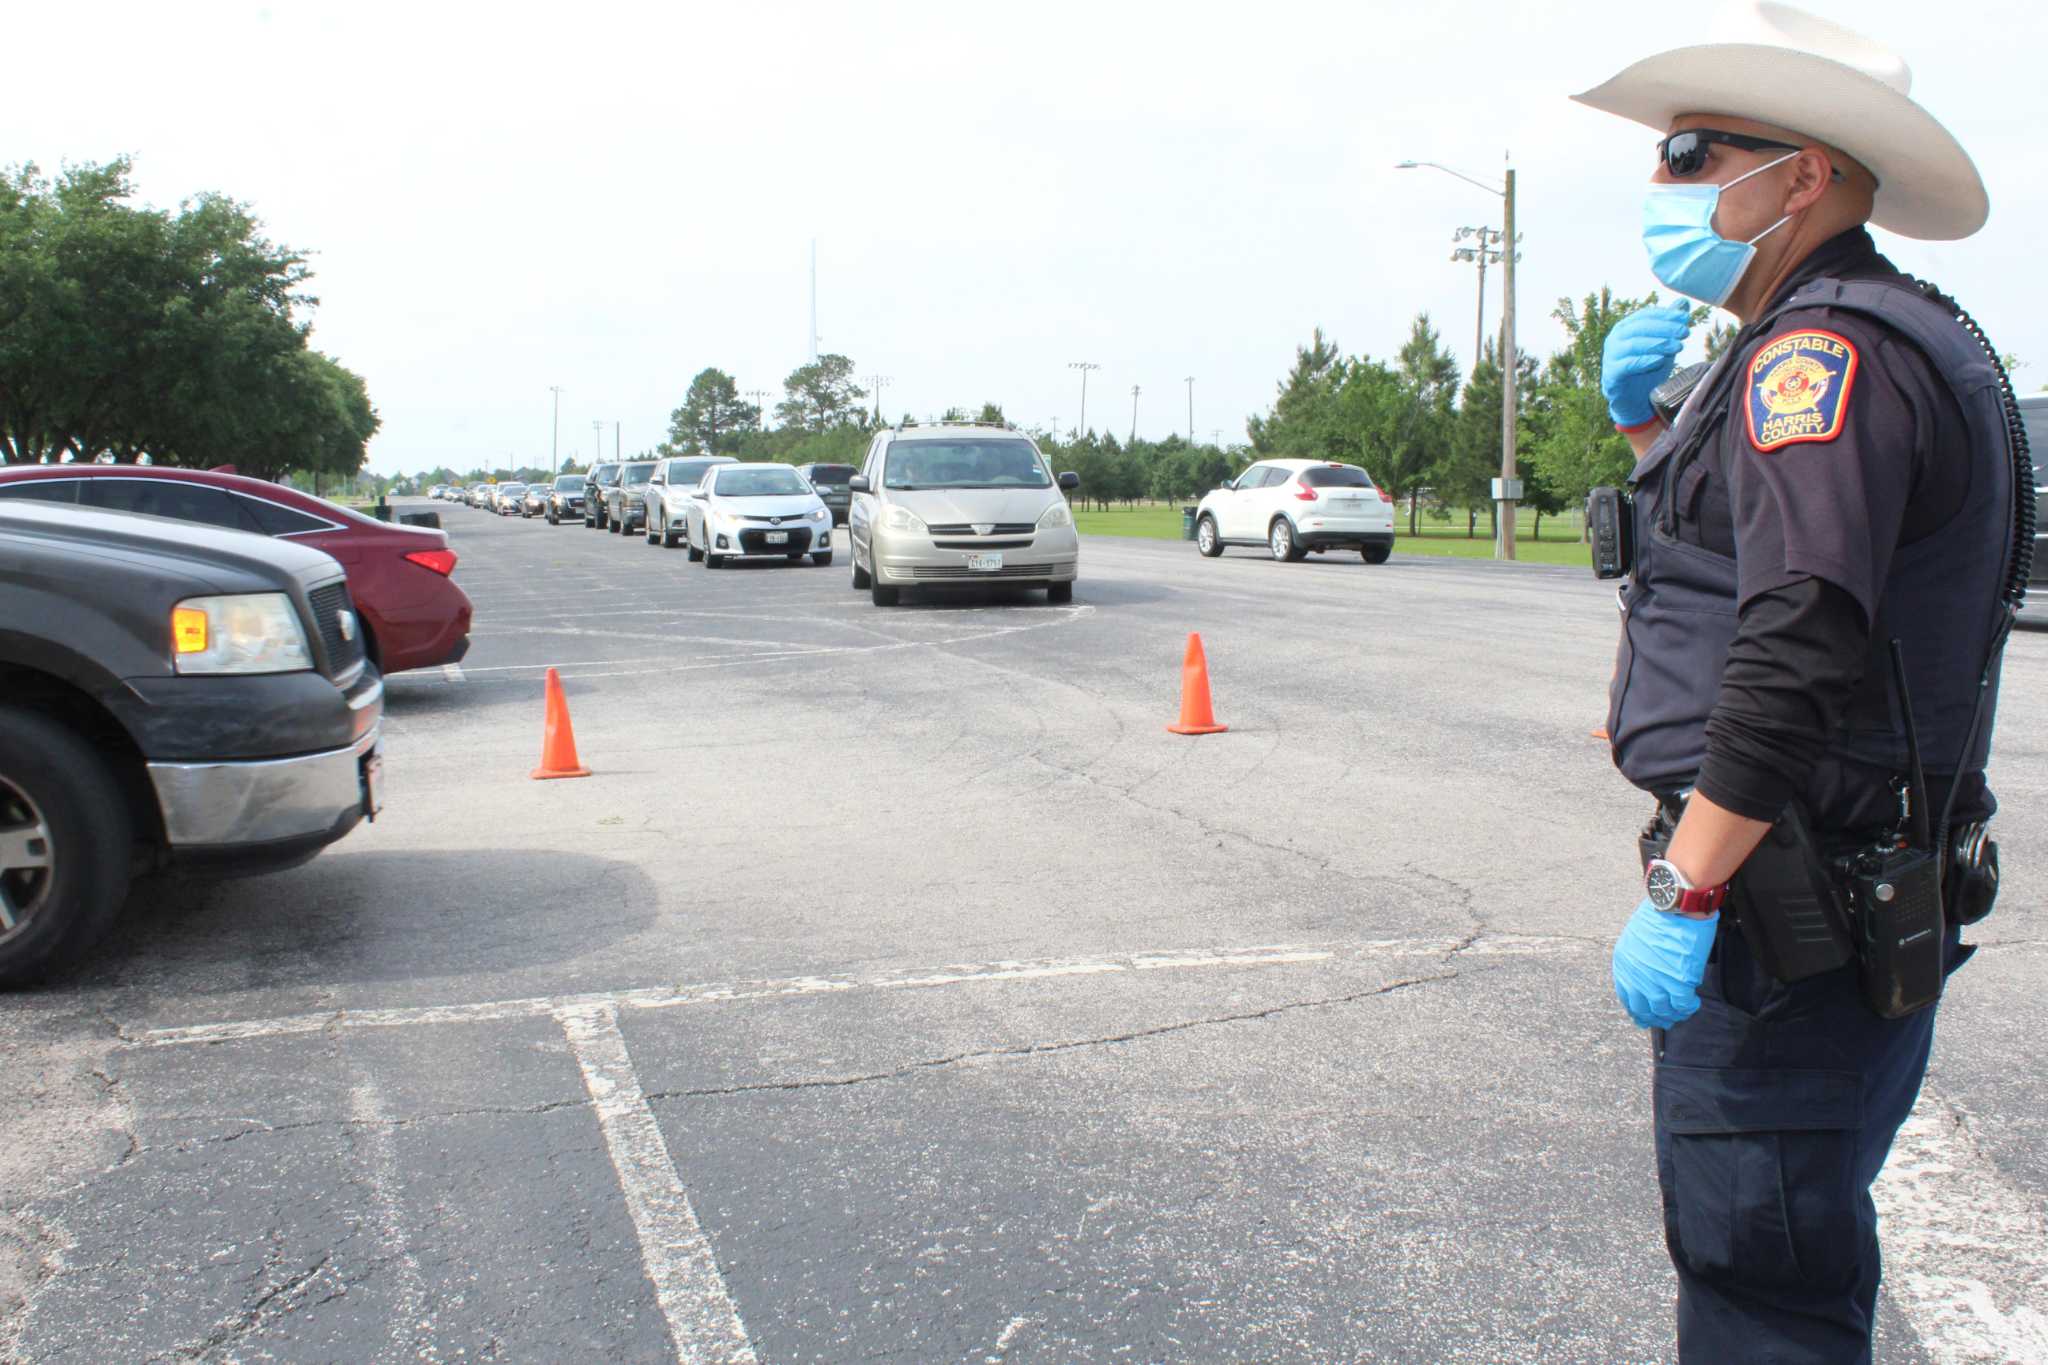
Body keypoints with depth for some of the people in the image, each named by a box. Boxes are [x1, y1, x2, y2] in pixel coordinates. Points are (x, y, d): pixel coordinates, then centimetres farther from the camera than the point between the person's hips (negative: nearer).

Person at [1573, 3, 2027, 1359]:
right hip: (1856, 898, 11)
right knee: (1786, 1246, 22)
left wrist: (1684, 892, -26)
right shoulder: (1867, 342, 18)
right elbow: (1754, 548, 27)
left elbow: (1798, 644, -27)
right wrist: (1656, 429, 11)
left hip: (1792, 906, -11)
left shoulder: (1828, 349, -17)